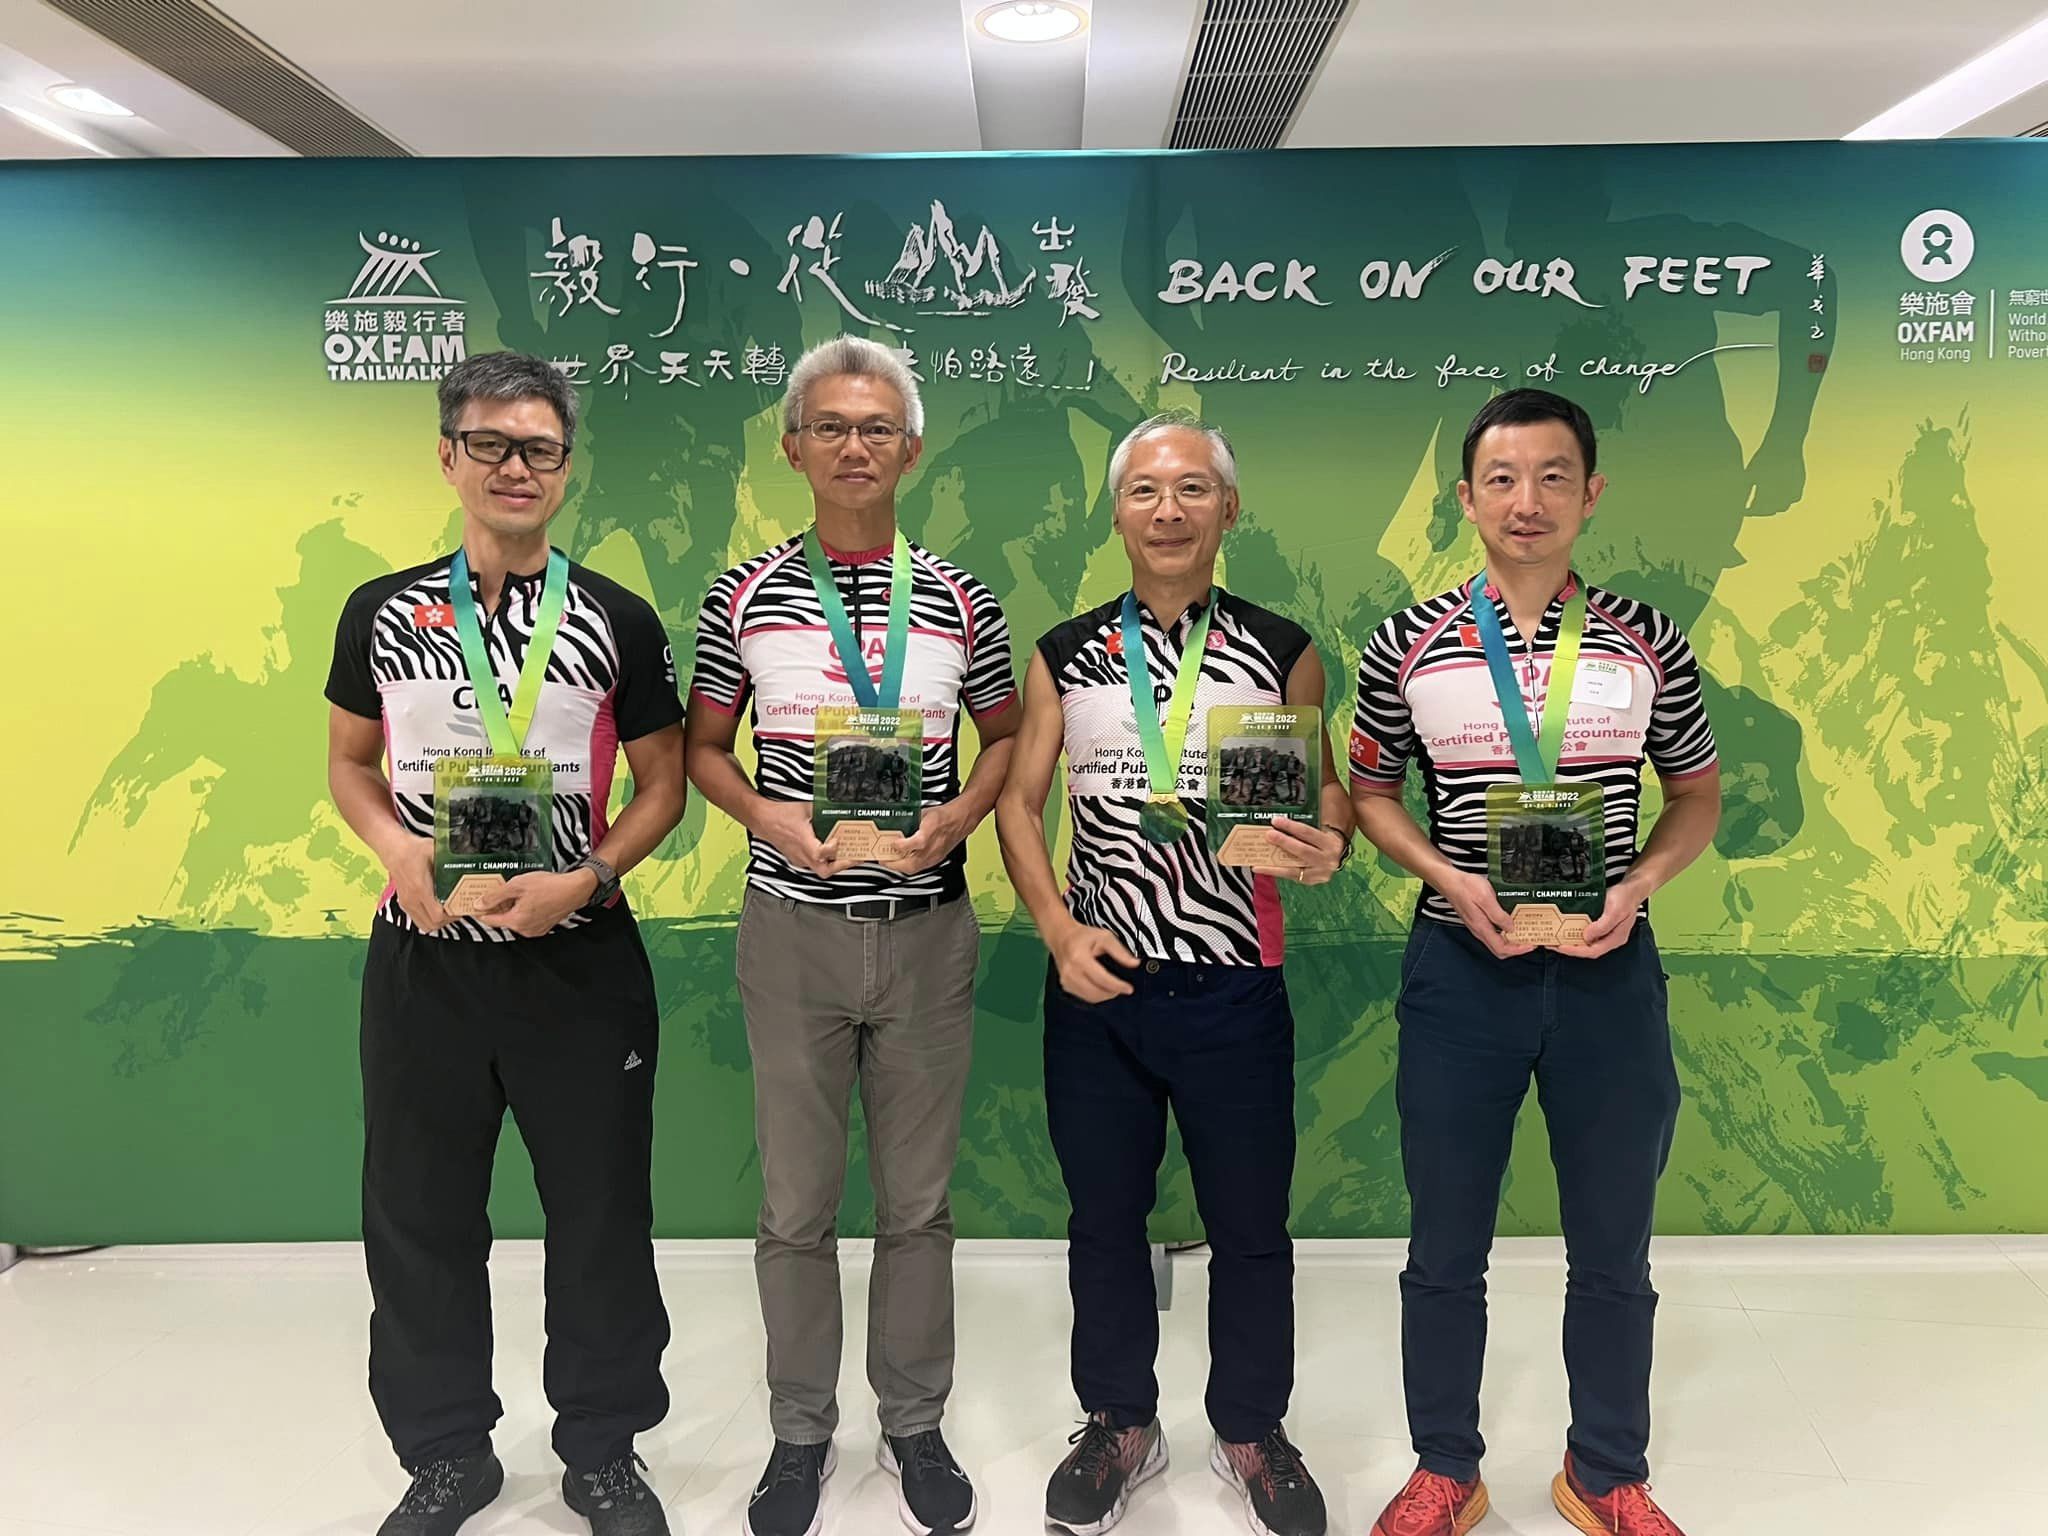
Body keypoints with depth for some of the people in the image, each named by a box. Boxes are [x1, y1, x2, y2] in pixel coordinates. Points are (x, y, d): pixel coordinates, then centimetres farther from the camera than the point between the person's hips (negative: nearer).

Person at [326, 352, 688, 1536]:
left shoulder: (616, 621, -1)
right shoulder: (382, 612, 4)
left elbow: (663, 782, 3)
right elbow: (349, 761, 12)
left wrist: (584, 879, -13)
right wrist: (399, 850, -8)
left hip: (579, 956, -1)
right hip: (422, 954, 2)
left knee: (600, 1211, 8)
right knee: (419, 1211, 12)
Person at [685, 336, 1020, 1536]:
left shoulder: (962, 601, 1)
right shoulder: (746, 596, 0)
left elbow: (1006, 737, 11)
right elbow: (704, 747, 8)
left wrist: (958, 815, -8)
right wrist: (769, 817, -11)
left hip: (928, 930, 1)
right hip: (793, 930, 0)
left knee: (919, 1198, 12)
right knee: (797, 1202, 10)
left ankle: (915, 1423, 32)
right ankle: (801, 1431, 31)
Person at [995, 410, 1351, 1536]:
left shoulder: (1281, 650, 1)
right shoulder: (1064, 655, 4)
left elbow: (1326, 795, 5)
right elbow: (1019, 800, 6)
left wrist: (1325, 848, -17)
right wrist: (1058, 925, -7)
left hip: (1233, 988, -1)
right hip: (1095, 983, 2)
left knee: (1249, 1222, 11)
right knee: (1104, 1216, 15)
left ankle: (1251, 1431, 34)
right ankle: (1119, 1423, 36)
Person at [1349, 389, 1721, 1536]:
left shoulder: (1649, 642, 0)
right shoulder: (1407, 647, -3)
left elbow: (1698, 794, 10)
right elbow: (1370, 793, 6)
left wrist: (1635, 886, -9)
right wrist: (1451, 878, -11)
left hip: (1609, 970, 1)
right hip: (1461, 969, -1)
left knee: (1614, 1248, 14)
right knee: (1447, 1247, 11)